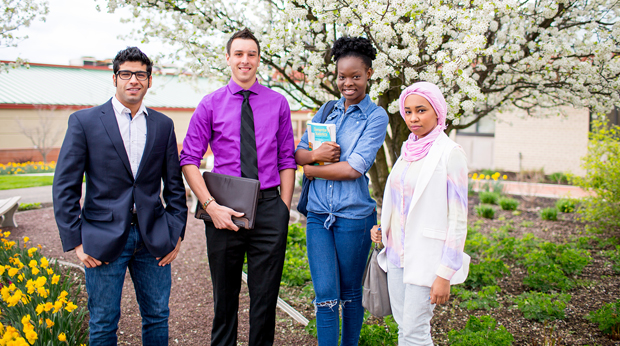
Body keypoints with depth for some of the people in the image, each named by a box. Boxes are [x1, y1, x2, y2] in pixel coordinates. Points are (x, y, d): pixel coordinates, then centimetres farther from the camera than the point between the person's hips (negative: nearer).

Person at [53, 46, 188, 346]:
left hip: (153, 239, 3)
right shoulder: (84, 121, -2)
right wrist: (75, 241, -7)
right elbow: (65, 187, -3)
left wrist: (177, 232, 4)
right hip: (104, 239, -2)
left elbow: (174, 185, 11)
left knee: (158, 317, 12)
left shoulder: (163, 125, 7)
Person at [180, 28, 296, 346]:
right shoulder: (210, 104, 3)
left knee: (266, 294, 9)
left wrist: (284, 208, -1)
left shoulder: (278, 103, 5)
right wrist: (211, 205, -11)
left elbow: (287, 160, 7)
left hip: (269, 206, 0)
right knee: (224, 295, 14)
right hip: (224, 210, 0)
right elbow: (189, 160, 0)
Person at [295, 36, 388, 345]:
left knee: (350, 294, 12)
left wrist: (311, 169, -6)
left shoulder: (376, 116, -4)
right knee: (325, 295, 2)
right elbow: (298, 153, 9)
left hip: (353, 216, -3)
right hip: (318, 215, 4)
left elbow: (354, 168, -14)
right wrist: (315, 154, -12)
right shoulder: (326, 112, 12)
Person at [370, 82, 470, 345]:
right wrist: (383, 229, 6)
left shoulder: (450, 153, -13)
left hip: (425, 257, -7)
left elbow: (458, 220, -14)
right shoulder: (409, 150, 9)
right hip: (397, 253, 7)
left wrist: (445, 275, -16)